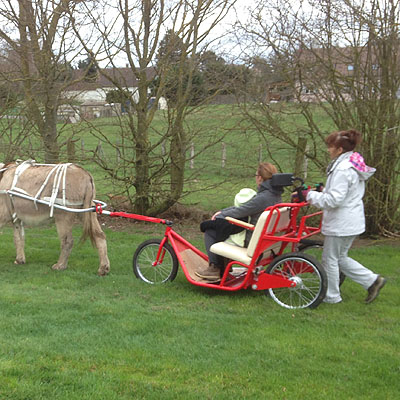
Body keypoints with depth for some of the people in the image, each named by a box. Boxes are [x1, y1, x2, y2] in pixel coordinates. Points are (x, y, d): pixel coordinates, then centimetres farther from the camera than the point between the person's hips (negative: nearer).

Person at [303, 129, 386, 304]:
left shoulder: (343, 169, -22)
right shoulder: (353, 165, 11)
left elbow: (334, 199, -26)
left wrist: (311, 195, -18)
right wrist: (323, 191, 12)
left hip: (341, 223, -10)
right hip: (352, 221, 10)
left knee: (330, 259, 5)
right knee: (340, 258, 20)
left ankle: (331, 296, 18)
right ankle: (372, 280, 18)